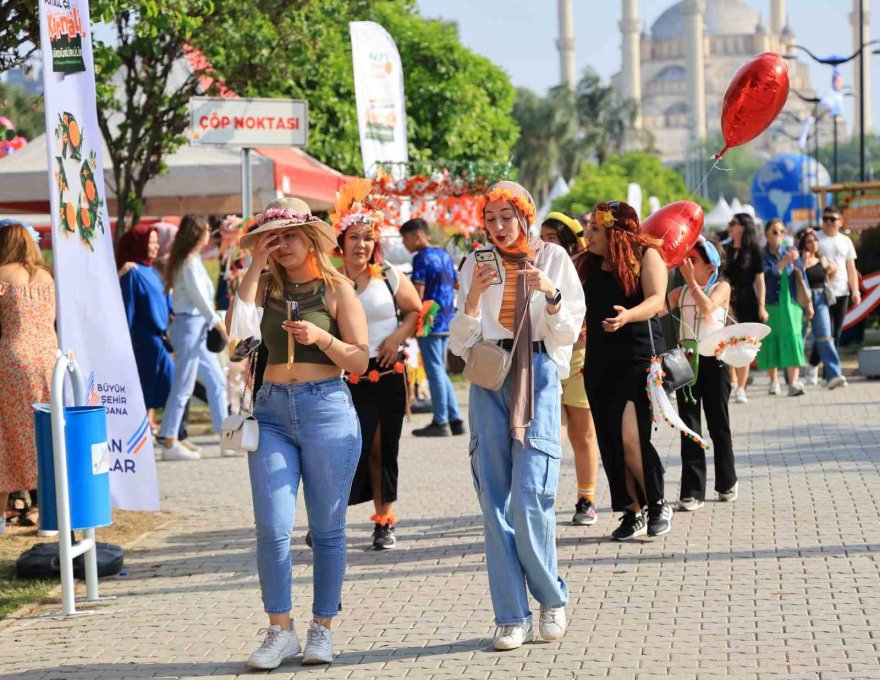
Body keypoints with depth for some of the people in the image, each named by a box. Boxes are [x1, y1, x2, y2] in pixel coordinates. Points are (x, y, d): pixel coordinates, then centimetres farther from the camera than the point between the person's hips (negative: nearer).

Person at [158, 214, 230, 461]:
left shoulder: (192, 260, 15)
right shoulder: (190, 263, -14)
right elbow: (199, 297, -16)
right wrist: (217, 322, -7)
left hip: (197, 328, 10)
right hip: (190, 325, -10)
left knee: (217, 381, 12)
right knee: (183, 387, -6)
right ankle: (169, 443, -2)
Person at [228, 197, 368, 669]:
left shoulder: (336, 289, 2)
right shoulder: (266, 287, 10)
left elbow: (360, 360, -1)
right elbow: (236, 326, -10)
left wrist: (321, 338, -17)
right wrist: (255, 267, -6)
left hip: (327, 409, -2)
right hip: (272, 410, 2)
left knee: (327, 529, 4)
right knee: (272, 528, -6)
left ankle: (322, 629, 14)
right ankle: (280, 631, 2)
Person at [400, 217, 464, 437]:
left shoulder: (422, 258, -12)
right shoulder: (444, 256, 14)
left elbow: (418, 295, -17)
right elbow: (456, 286, 19)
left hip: (430, 322, -8)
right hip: (447, 322, 8)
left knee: (435, 371, -3)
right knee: (440, 371, 14)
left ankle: (440, 422, 0)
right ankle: (455, 419, 12)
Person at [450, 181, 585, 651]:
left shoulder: (553, 258, 5)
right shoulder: (477, 266, 9)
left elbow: (569, 334, 3)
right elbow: (459, 345, 5)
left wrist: (550, 295, -14)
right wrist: (472, 298, -11)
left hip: (537, 377, -2)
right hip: (489, 377, 2)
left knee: (530, 494, -11)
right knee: (495, 500, 0)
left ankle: (552, 599, 9)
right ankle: (511, 616, 5)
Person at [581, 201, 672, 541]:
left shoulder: (646, 255, -2)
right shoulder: (590, 265, 15)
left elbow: (656, 299, -15)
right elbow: (579, 310, 24)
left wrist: (628, 315, -33)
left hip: (639, 357, -6)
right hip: (599, 361, 6)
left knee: (630, 436, -17)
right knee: (610, 440, 3)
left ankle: (658, 504, 2)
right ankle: (633, 513, 12)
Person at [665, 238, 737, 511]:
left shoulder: (721, 287, 0)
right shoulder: (680, 292, 10)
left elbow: (707, 307, -20)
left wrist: (691, 279, -19)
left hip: (713, 360, -3)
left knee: (718, 424, 9)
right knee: (689, 426, -1)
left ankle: (727, 483, 25)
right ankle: (692, 490, 0)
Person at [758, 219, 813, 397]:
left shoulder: (791, 251, 7)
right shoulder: (762, 255, -2)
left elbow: (802, 277, 11)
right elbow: (767, 275, -18)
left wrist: (808, 302, 12)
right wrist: (785, 261, -27)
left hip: (790, 304, 2)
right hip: (770, 305, -2)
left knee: (792, 339, -9)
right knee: (771, 341, 4)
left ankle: (793, 382, -17)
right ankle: (774, 381, 17)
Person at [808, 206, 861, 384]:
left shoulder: (845, 241, 14)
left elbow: (851, 269, 15)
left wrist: (855, 291, 6)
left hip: (842, 293, 4)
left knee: (836, 334, 5)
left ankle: (829, 373, 11)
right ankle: (813, 365, 3)